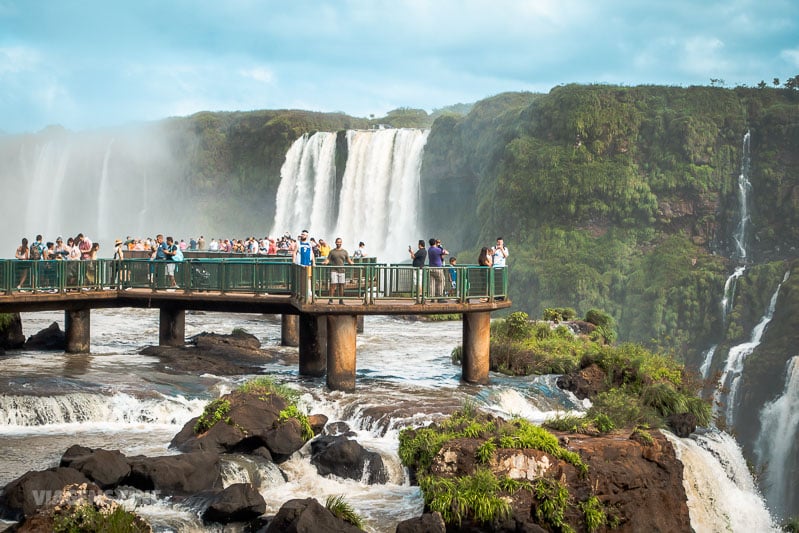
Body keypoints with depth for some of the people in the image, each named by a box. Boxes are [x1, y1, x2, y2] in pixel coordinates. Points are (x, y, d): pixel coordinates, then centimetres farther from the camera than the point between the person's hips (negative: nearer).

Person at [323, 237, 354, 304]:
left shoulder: (345, 252, 12)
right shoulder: (332, 252, 7)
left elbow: (348, 260, 10)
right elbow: (328, 259, 4)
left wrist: (352, 263, -10)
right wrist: (325, 262, -18)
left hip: (342, 271, 2)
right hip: (334, 270, -2)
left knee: (341, 285, 4)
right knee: (333, 284, -9)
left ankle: (341, 300, 11)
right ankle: (331, 299, -6)